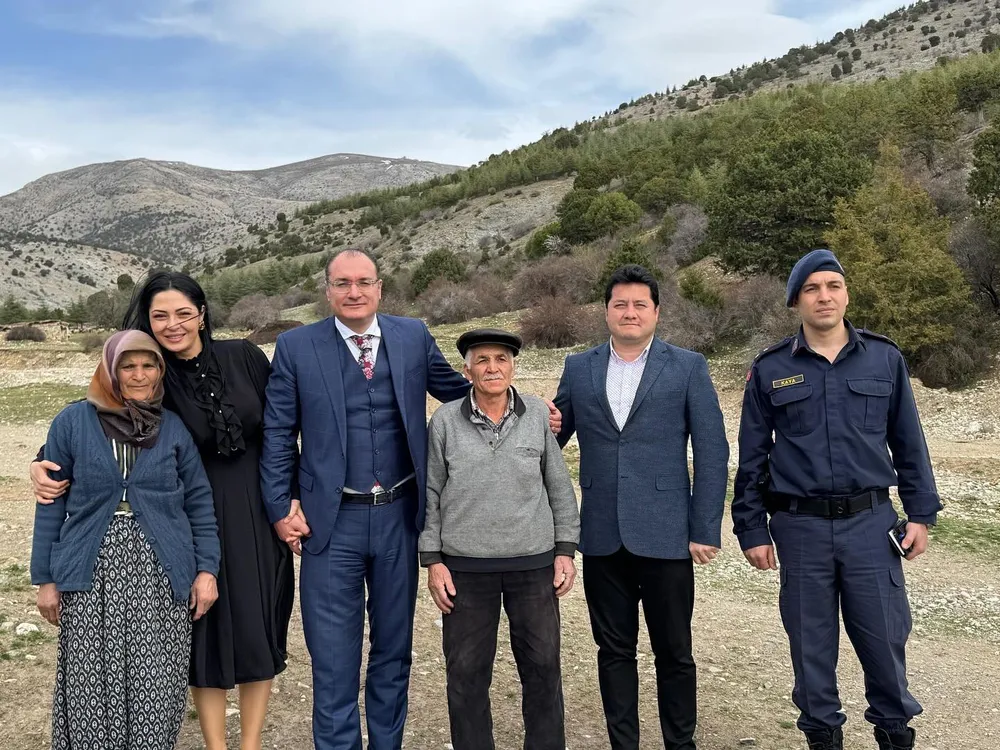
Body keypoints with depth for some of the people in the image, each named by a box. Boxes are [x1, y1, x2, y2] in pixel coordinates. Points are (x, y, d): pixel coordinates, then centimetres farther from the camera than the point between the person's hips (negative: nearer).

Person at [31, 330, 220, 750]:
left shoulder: (173, 428, 6)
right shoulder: (72, 422, 2)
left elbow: (199, 502, 9)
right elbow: (51, 505, 6)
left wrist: (207, 569, 3)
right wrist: (45, 578, 4)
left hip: (160, 576, 1)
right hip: (92, 576, 0)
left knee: (156, 693, 1)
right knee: (92, 693, 1)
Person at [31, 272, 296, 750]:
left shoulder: (243, 357, -6)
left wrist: (290, 498, -2)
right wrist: (45, 464, -19)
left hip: (260, 514, 1)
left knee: (260, 626, 10)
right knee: (206, 630, 8)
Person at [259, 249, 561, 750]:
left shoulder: (414, 336, 2)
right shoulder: (296, 346, -2)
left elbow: (460, 393, 10)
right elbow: (277, 435, 0)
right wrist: (281, 510, -5)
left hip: (399, 517, 2)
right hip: (332, 521, -2)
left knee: (394, 650, 18)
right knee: (333, 659, 7)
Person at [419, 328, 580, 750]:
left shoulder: (539, 416, 1)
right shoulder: (445, 421, 0)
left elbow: (560, 488, 6)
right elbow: (430, 494, 3)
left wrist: (566, 549, 3)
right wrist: (432, 560, 0)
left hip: (534, 564, 1)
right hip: (465, 567, 0)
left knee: (543, 667, 10)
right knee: (467, 673, 9)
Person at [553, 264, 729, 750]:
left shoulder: (688, 367, 0)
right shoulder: (578, 368, 8)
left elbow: (712, 452, -2)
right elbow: (553, 437, 10)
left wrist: (705, 530, -7)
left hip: (665, 535, -2)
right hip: (602, 537, 2)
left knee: (674, 652, 9)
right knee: (614, 650, 12)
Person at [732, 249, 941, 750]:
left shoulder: (884, 359, 3)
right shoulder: (770, 370, 1)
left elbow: (908, 442, 8)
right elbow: (752, 457, 4)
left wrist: (921, 513, 4)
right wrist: (751, 530, 2)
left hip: (870, 522, 1)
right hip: (800, 527, 0)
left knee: (885, 635, 7)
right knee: (811, 642, 10)